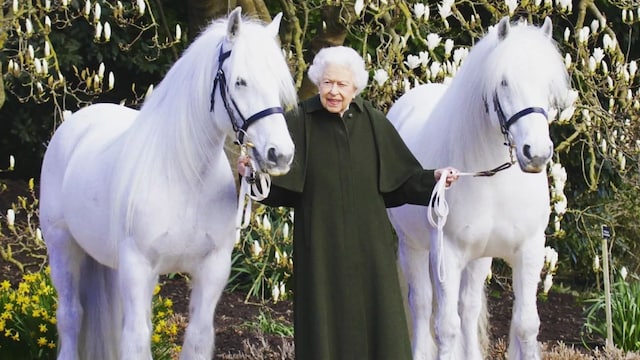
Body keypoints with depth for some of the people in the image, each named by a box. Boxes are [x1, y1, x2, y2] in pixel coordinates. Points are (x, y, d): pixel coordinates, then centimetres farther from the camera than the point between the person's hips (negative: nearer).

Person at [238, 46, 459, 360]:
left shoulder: (373, 122, 1)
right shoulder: (300, 122, -5)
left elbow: (401, 179, 6)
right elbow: (278, 185, -8)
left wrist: (433, 178, -10)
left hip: (369, 243, 2)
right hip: (321, 246, -2)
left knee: (375, 318, 5)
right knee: (326, 322, 3)